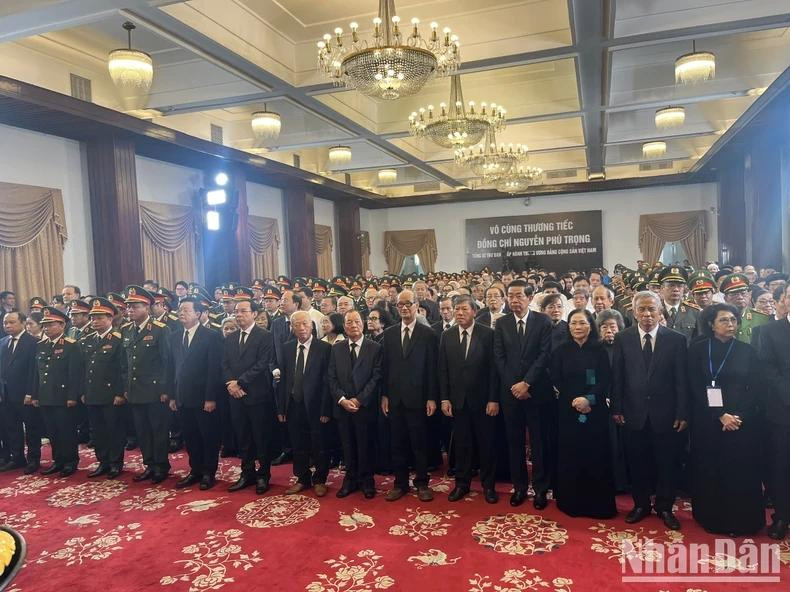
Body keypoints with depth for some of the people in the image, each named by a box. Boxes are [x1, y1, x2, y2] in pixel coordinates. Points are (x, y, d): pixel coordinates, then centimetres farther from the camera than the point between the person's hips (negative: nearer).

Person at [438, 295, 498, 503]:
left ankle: (488, 484, 24)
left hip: (482, 399, -2)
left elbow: (494, 368, -7)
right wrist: (444, 398, 0)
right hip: (457, 399, 2)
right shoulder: (447, 336, 4)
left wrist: (494, 399, -10)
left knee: (486, 444, 8)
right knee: (461, 444, 11)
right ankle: (462, 483, 25)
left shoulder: (488, 334, -6)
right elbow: (443, 369, 5)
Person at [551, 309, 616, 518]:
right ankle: (571, 502, 17)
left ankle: (598, 504, 16)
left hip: (595, 411, -1)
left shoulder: (599, 350, 2)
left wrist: (589, 399, -18)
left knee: (596, 456, 3)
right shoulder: (561, 351, 4)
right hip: (568, 411, 1)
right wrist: (573, 400, -12)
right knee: (569, 457, 4)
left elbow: (606, 381, -4)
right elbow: (556, 381, 0)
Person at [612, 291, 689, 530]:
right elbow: (617, 376, 0)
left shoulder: (676, 339, -3)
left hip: (665, 414, 0)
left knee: (667, 463, 11)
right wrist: (616, 408, -2)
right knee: (637, 463, 12)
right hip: (634, 413, 1)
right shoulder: (622, 339, 0)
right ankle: (641, 504, 30)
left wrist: (682, 413, -5)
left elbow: (681, 380, -3)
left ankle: (664, 508, 30)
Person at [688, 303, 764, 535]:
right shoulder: (698, 349, -1)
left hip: (743, 423, 1)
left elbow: (756, 389, 1)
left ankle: (741, 521, 22)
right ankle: (712, 519, 21)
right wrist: (720, 416, -13)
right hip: (708, 423, -1)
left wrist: (739, 416, -11)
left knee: (741, 472, 6)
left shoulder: (747, 351, 4)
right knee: (710, 472, 6)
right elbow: (695, 388, -5)